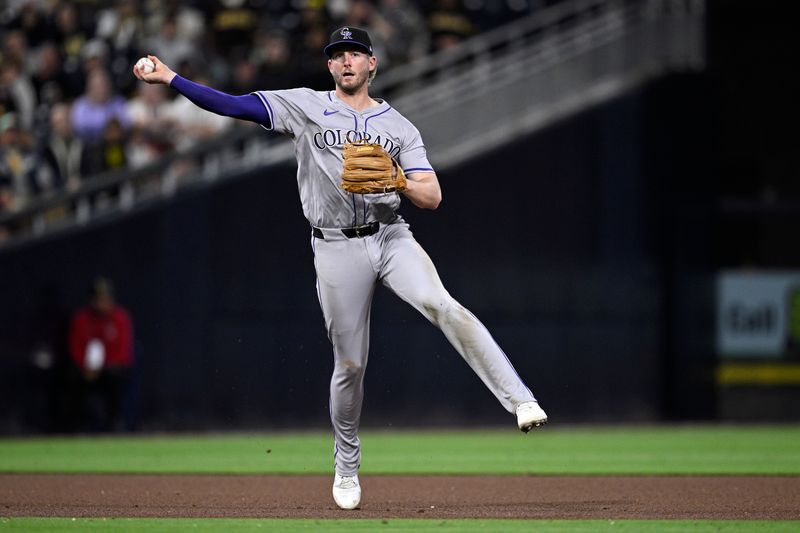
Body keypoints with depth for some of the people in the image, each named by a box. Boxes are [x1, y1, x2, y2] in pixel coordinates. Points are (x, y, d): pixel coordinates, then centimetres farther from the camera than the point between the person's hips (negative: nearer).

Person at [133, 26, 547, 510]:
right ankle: (347, 466, 25)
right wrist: (169, 78, -7)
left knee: (443, 306, -27)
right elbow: (233, 105, 1)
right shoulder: (305, 106, 7)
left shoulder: (399, 126, 10)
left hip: (391, 238, 0)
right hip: (337, 249, 0)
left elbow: (433, 198, 2)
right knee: (350, 364, 4)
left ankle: (520, 400, -33)